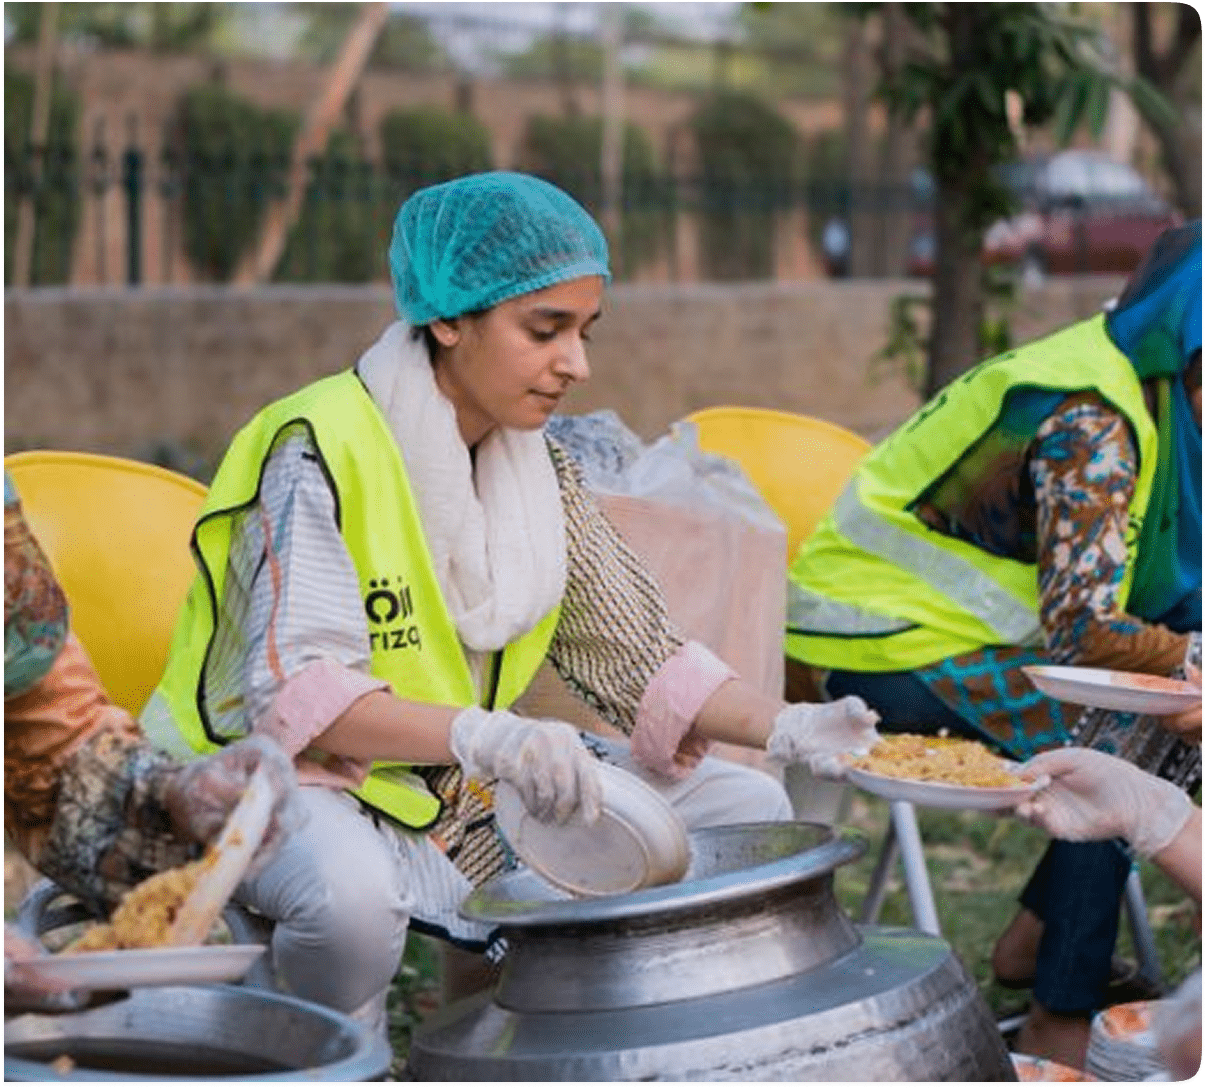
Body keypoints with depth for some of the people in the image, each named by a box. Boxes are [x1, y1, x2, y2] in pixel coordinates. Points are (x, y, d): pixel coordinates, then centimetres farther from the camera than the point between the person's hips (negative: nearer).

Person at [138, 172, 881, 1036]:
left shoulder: (542, 467, 3)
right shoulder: (324, 451, -19)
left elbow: (636, 653, 3)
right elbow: (296, 696, -29)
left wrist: (783, 727, -15)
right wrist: (488, 736, -44)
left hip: (478, 796, 7)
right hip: (302, 783, -7)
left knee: (745, 808, 1)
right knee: (351, 892, -40)